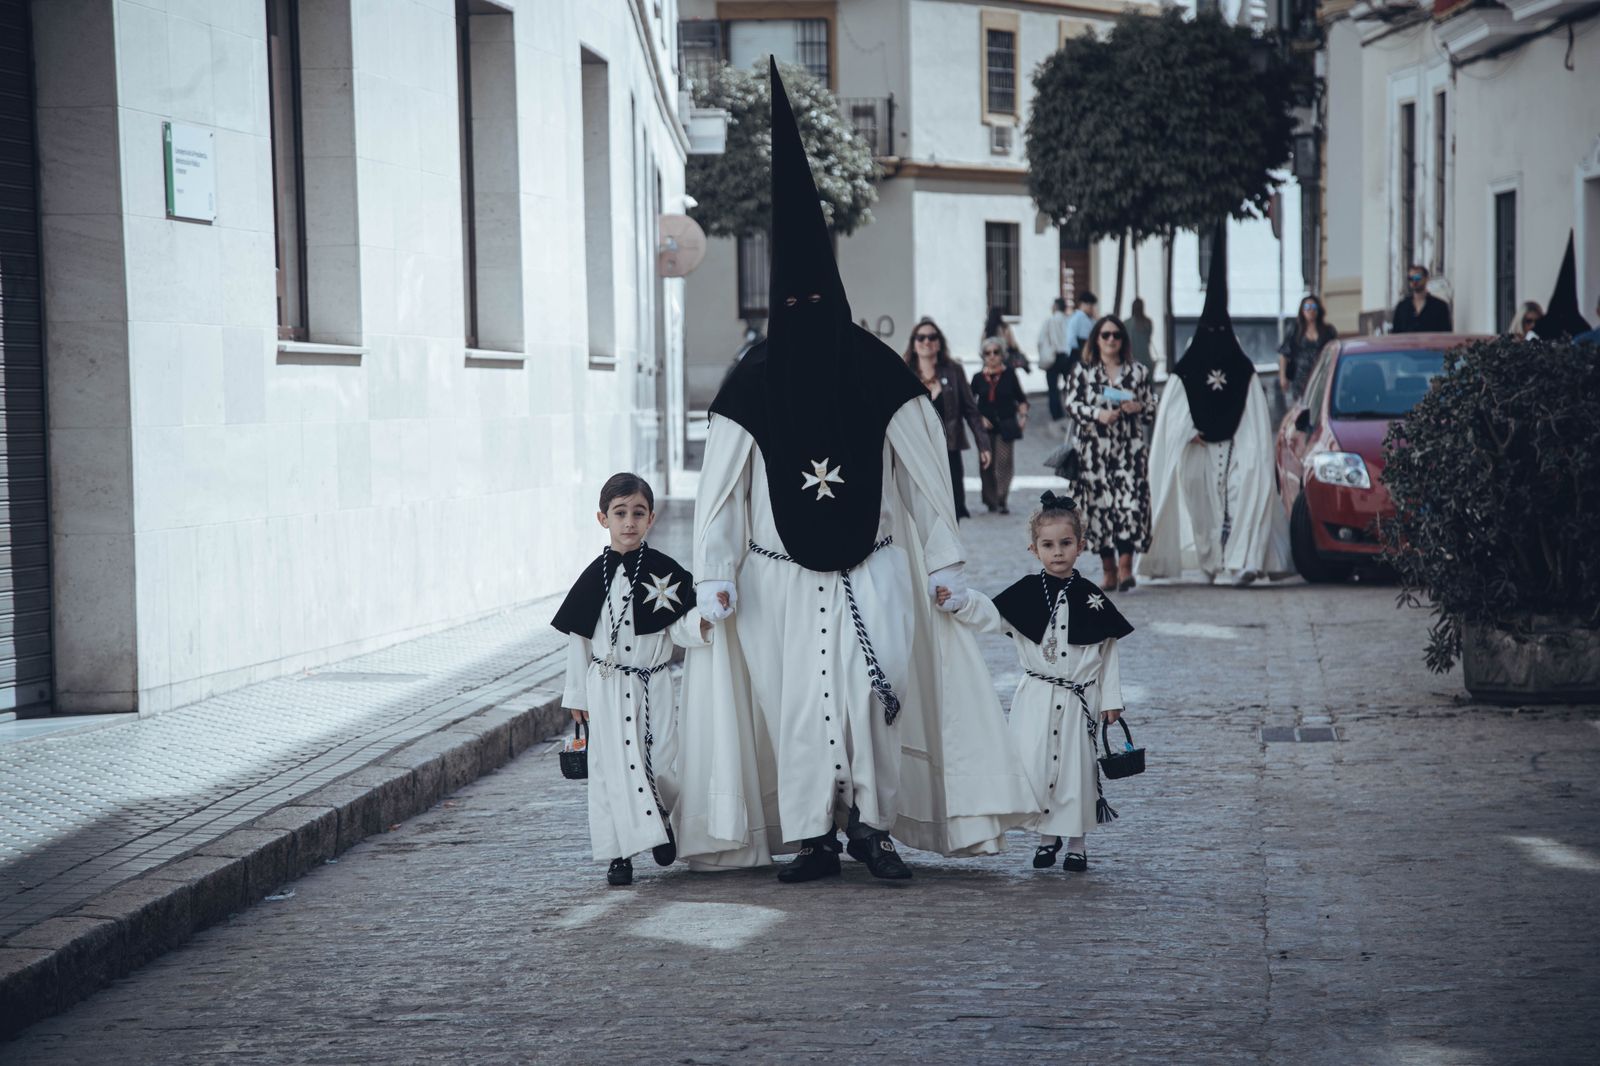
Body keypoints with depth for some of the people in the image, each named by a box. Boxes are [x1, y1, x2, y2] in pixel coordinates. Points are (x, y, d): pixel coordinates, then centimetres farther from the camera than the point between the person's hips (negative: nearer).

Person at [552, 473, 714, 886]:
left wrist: (701, 624, -24)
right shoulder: (595, 577, 1)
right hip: (607, 686, 0)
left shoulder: (666, 571, -1)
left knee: (661, 762, -1)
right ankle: (620, 853, 7)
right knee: (613, 766, -1)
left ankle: (660, 815, 31)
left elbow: (680, 628, -1)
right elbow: (577, 638, 6)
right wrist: (577, 695, 8)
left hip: (653, 685, 0)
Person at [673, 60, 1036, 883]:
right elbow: (721, 488, -1)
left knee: (876, 692, -9)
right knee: (798, 701, 2)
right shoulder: (752, 383, -1)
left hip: (873, 570, 0)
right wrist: (714, 580, -5)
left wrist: (945, 567, 0)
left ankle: (870, 822, 4)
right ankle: (814, 836, 11)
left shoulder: (878, 372, -1)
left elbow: (925, 474, 2)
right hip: (784, 578, 1)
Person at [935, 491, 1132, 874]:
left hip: (1080, 699, 0)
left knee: (1077, 769, 4)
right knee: (1035, 767, -5)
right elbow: (991, 615, -8)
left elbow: (1108, 651, 5)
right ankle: (1046, 835, 17)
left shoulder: (1090, 598, 0)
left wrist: (1111, 699, 5)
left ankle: (1076, 841, 20)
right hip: (1036, 697, 0)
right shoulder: (1026, 592, -1)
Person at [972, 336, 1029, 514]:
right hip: (986, 426, 1)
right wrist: (980, 418, -1)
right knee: (987, 463, 4)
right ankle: (991, 501, 16)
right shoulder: (979, 378, 4)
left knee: (1004, 462, -11)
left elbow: (1021, 399, 11)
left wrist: (1023, 415, -3)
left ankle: (1002, 500, -11)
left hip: (1006, 425, -1)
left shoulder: (1009, 374, 4)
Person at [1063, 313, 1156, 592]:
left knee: (1130, 503, -13)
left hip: (1129, 450, 0)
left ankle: (1125, 566, -12)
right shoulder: (1082, 371, 9)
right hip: (1095, 450, 0)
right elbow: (1072, 404, 1)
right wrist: (1098, 414, -15)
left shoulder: (1138, 372, 12)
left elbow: (1152, 412, 14)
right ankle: (1108, 569, 7)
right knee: (1100, 505, -1)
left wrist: (1138, 408, -8)